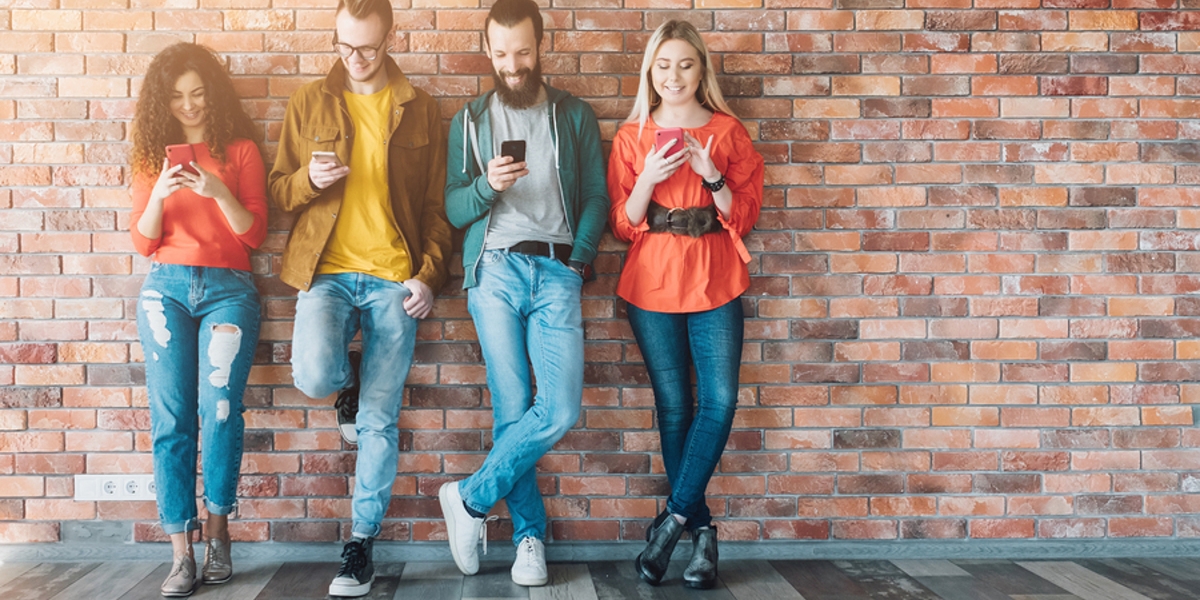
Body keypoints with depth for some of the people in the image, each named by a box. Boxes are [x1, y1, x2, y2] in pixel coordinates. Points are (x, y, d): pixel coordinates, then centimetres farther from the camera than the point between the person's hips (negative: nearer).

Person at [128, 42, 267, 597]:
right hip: (166, 288, 2)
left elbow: (255, 233, 1)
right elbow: (143, 243, 9)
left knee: (219, 408, -17)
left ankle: (218, 530, 1)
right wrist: (158, 194, -8)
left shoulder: (241, 150, 8)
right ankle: (181, 553, -3)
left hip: (227, 288, -2)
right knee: (171, 419, -6)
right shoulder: (152, 156, 14)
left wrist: (217, 191, -15)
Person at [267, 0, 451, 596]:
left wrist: (430, 274, -4)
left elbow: (437, 204, 8)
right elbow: (278, 189, 11)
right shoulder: (309, 103, 9)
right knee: (314, 375, -26)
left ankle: (362, 544, 16)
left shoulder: (419, 109, 8)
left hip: (394, 278, 0)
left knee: (379, 421, 1)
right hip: (327, 271, 1)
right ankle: (350, 379, 13)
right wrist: (309, 179, -13)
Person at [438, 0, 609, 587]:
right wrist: (488, 185, -14)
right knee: (512, 409, -3)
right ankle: (529, 534, 12)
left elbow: (596, 198, 10)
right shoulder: (469, 121, 13)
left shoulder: (575, 116, 14)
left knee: (561, 408, -13)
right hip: (495, 269, 0)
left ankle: (471, 497, 5)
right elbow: (454, 209, 7)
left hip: (556, 271, 1)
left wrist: (577, 262, -4)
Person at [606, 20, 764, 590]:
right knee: (674, 407, 1)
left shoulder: (727, 132, 6)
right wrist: (648, 179, -14)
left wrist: (711, 176, -13)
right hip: (652, 283, 0)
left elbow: (744, 216, 3)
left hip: (715, 282, 0)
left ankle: (673, 519, 0)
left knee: (719, 401, -12)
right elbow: (622, 225, 3)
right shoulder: (632, 137, 6)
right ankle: (702, 533, 13)